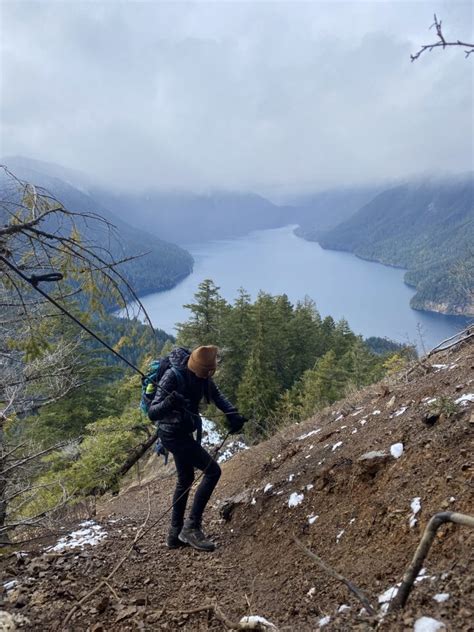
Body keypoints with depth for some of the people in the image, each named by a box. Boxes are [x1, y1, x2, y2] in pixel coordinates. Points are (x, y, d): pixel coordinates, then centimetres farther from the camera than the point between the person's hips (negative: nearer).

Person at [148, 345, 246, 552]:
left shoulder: (202, 375, -6)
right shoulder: (173, 376, -28)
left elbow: (217, 395, -3)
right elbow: (152, 413, -30)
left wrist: (232, 414, -21)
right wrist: (169, 403, -51)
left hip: (184, 432, 9)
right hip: (174, 435, -9)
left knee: (185, 480, 19)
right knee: (212, 471, -11)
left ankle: (175, 534, 33)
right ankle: (192, 527, -2)